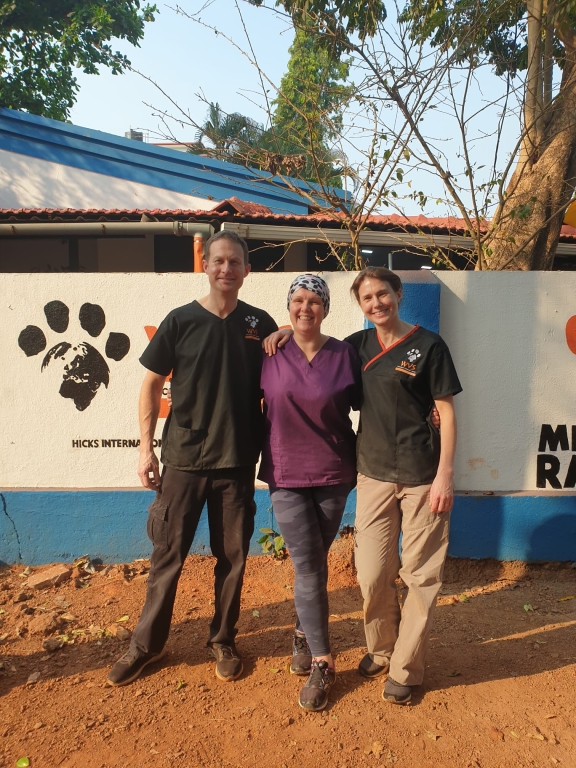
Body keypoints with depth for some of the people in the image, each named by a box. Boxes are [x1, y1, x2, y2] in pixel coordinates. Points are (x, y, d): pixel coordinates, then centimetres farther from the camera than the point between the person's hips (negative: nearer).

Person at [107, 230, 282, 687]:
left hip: (238, 461, 2)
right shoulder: (181, 321, -2)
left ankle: (223, 641, 31)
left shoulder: (260, 324, 3)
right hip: (183, 459, -1)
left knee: (232, 556, 12)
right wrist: (146, 449, -4)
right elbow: (152, 385, 1)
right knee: (168, 554, 8)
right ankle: (147, 643, 28)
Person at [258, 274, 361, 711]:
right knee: (309, 568, 0)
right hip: (286, 475, -1)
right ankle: (322, 663, 15)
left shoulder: (344, 354, -1)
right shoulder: (271, 354, -2)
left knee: (315, 564, 14)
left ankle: (305, 633, 38)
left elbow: (364, 408, 5)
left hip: (334, 474, 1)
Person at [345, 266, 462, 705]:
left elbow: (447, 412, -6)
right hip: (373, 474, 4)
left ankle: (405, 669, 23)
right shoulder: (359, 345, 7)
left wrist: (445, 475, -12)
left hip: (421, 478, -3)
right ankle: (381, 650, 34)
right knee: (372, 574, 10)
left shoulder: (428, 345, -5)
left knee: (421, 576, 6)